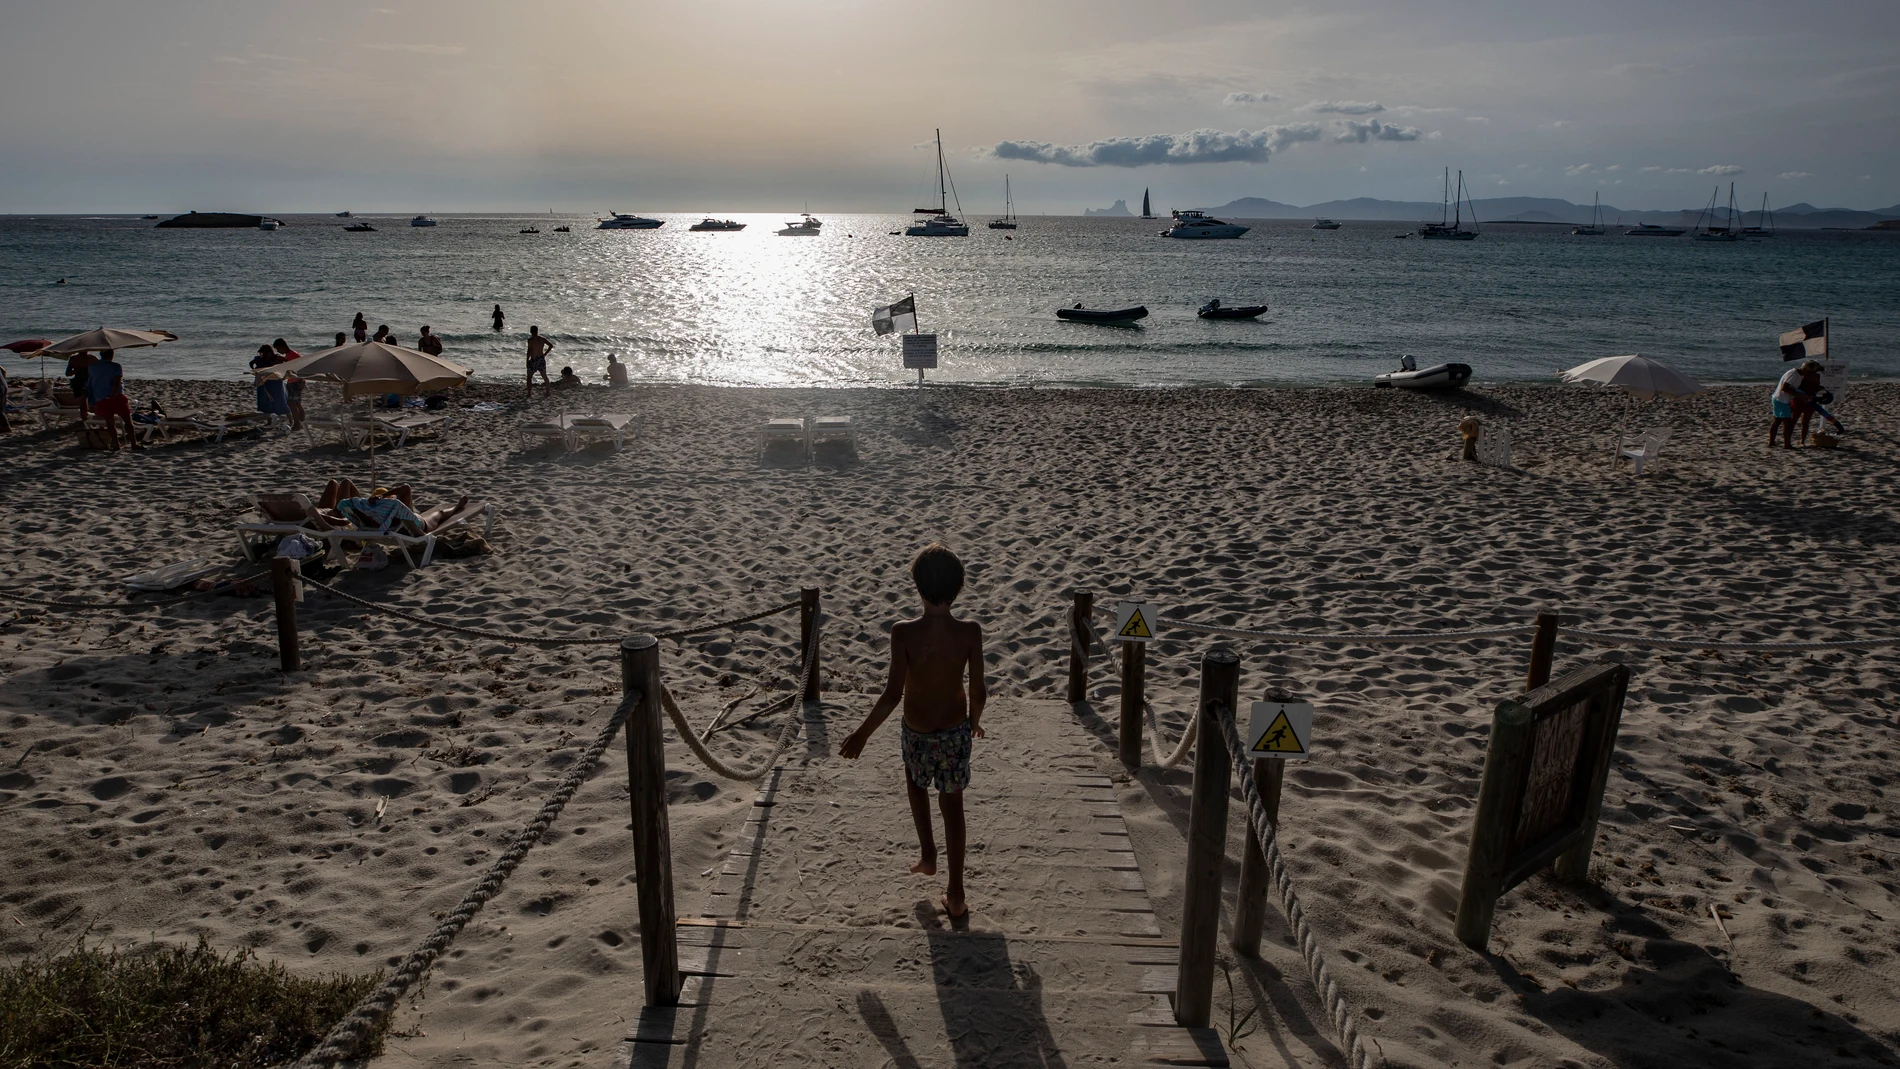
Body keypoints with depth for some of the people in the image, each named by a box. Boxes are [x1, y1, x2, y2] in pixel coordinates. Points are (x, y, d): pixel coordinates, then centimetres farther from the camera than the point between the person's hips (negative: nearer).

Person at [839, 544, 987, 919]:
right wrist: (974, 720, 13)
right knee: (952, 802, 15)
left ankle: (927, 853, 31)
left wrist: (862, 734, -8)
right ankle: (956, 894, 19)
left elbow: (893, 693, -21)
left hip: (917, 731, -1)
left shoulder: (904, 633, -23)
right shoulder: (970, 632, -18)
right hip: (955, 729, 1)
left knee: (916, 783, 32)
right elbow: (977, 690, -10)